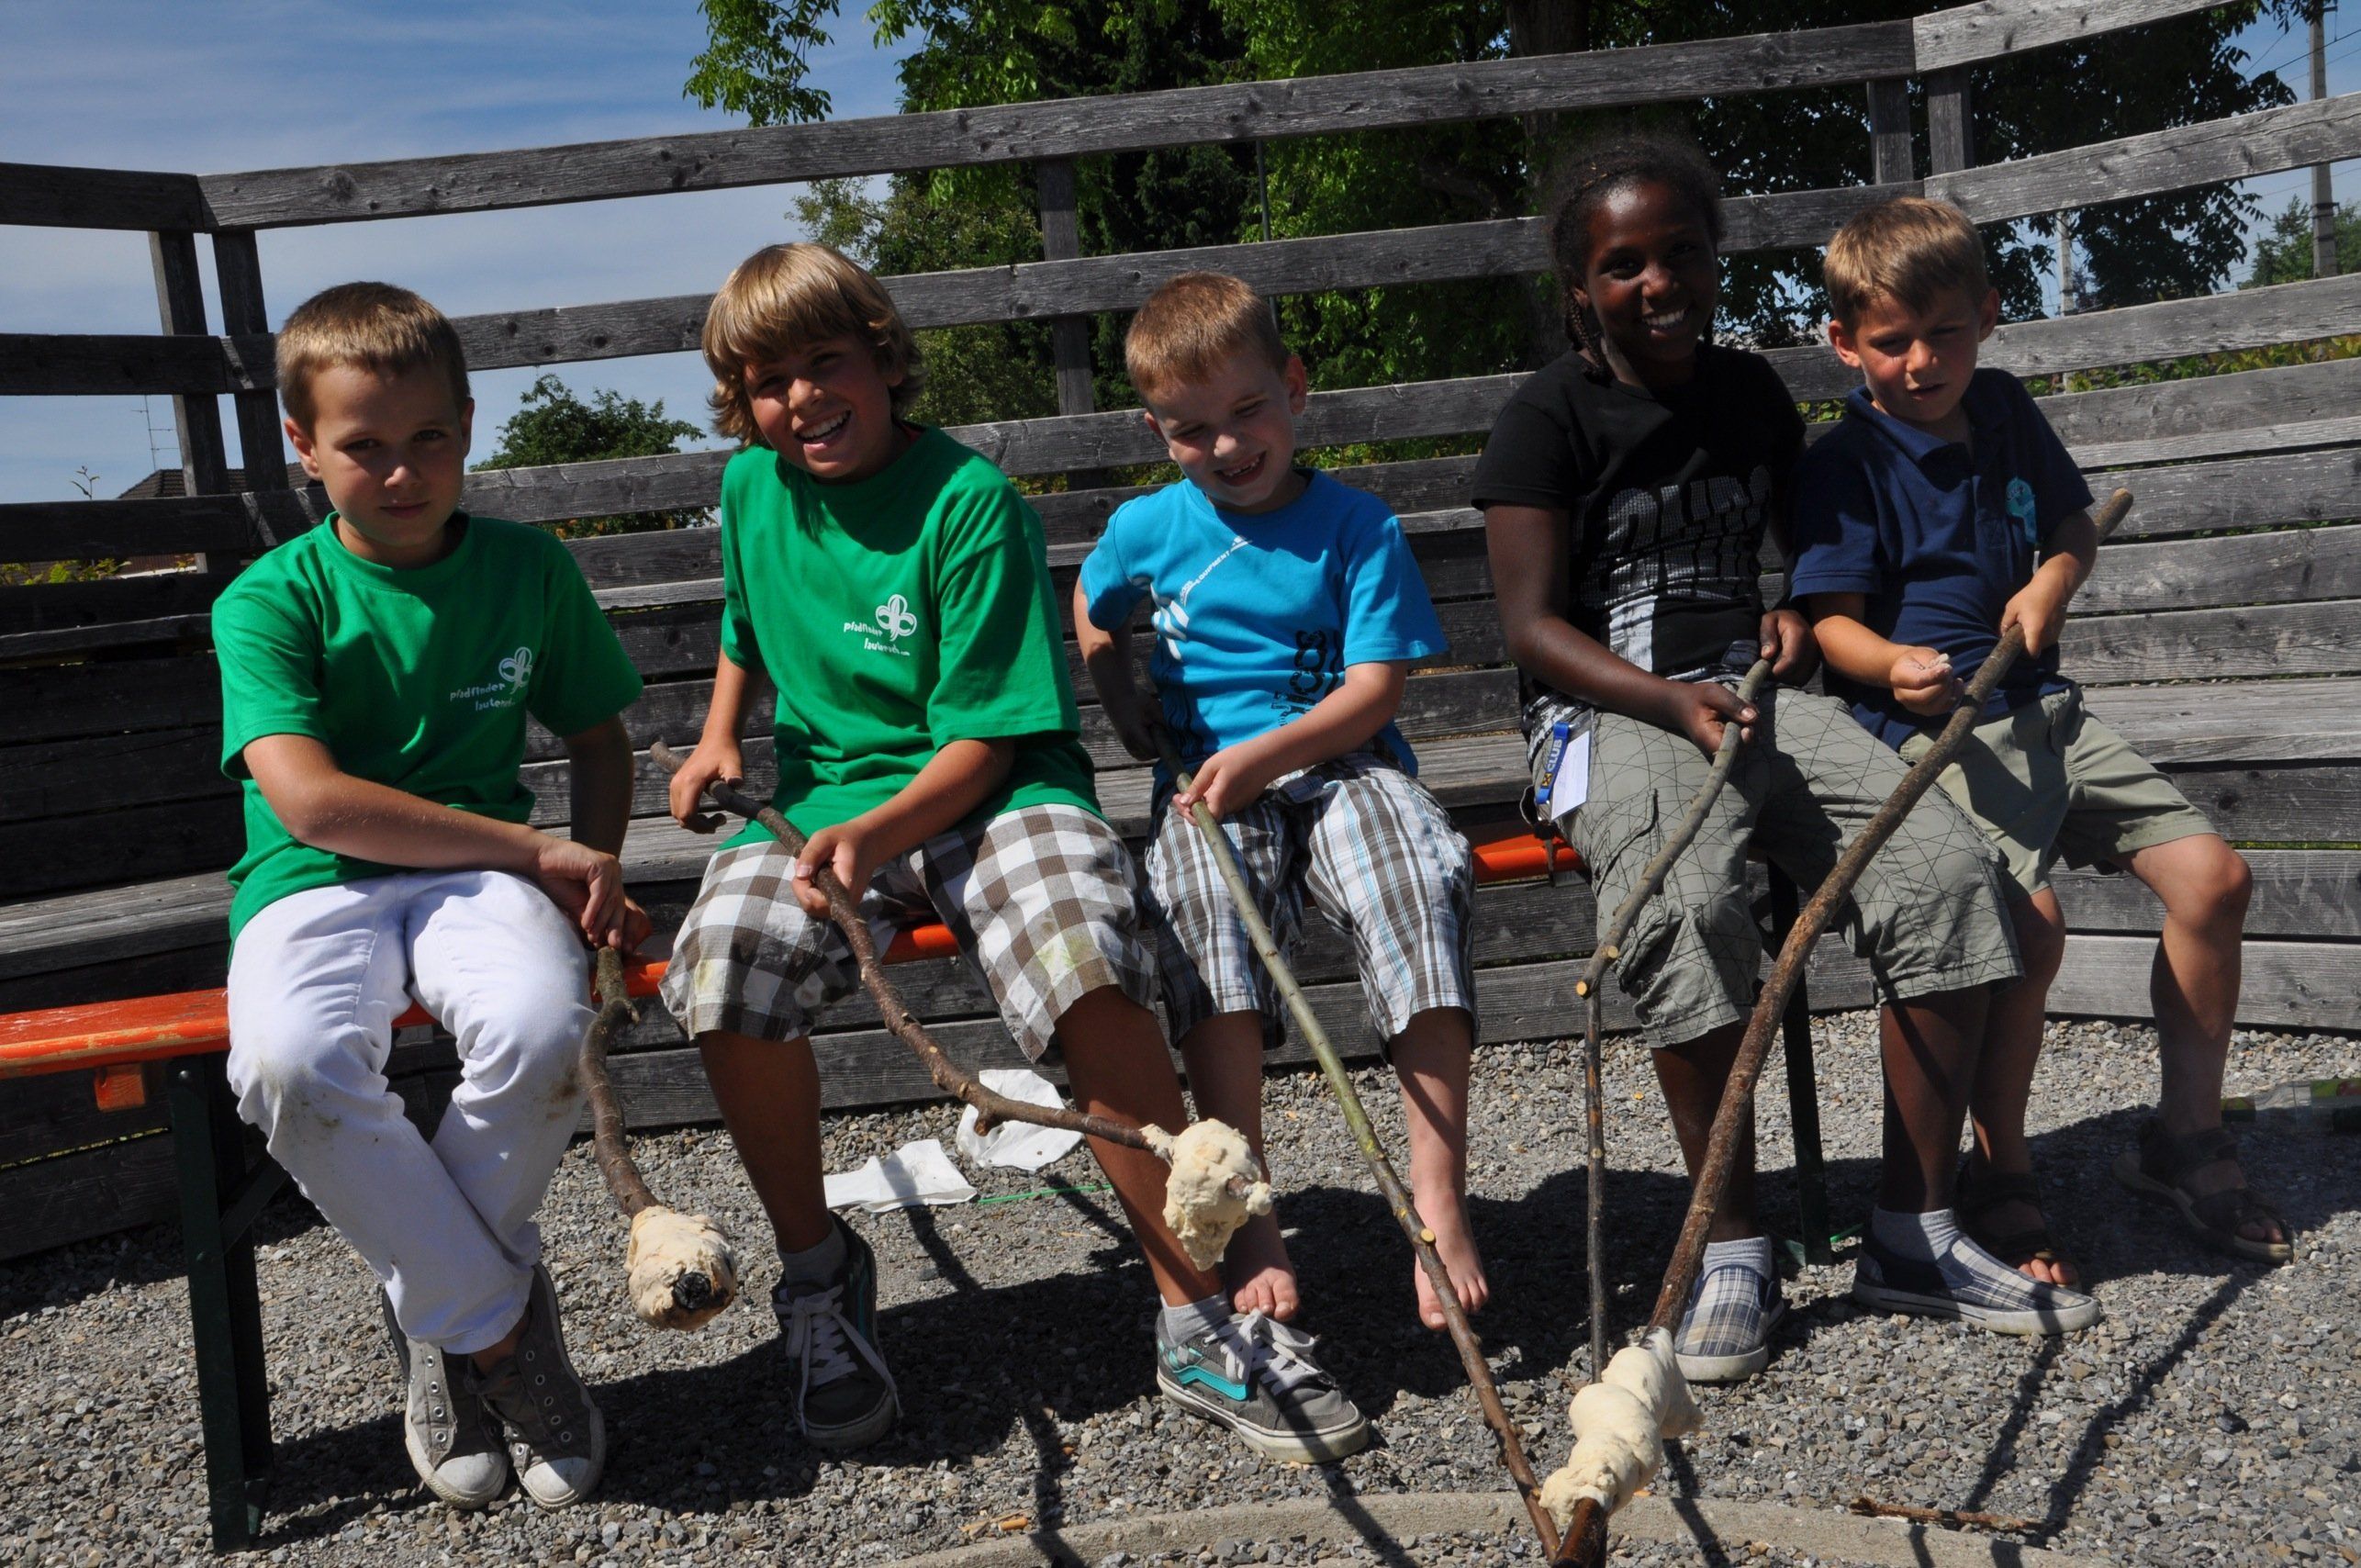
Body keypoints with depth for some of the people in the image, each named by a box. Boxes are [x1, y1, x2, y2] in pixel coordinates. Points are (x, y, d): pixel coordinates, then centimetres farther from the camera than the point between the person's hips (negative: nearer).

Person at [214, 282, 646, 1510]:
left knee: (540, 1028, -32)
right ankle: (496, 1318, -9)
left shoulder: (528, 568, 6)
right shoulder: (269, 601, -3)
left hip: (479, 876, 2)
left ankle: (434, 1306, -1)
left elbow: (597, 736, 18)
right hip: (315, 887, -1)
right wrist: (540, 850, -18)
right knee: (289, 1066, -34)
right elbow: (310, 798, -15)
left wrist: (592, 875, -2)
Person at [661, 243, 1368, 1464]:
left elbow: (984, 740, -12)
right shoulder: (752, 489, 10)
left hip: (994, 794, -4)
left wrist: (878, 833, -28)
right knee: (723, 969, -28)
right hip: (828, 803, 4)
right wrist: (718, 737, 14)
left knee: (1088, 965, -35)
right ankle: (817, 1273, -1)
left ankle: (1196, 1321, -19)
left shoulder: (967, 500, -9)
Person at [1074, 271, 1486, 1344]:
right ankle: (1248, 1223, -31)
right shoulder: (1147, 530, 11)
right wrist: (1124, 709, 18)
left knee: (1418, 882, -33)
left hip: (1342, 768, -1)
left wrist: (1264, 756, -18)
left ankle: (1441, 1203, -29)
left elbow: (1375, 690, -5)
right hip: (1207, 787, 1)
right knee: (1199, 907, -32)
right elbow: (1092, 612, 34)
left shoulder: (1356, 528, 2)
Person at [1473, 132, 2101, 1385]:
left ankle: (1913, 1238, -9)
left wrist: (1798, 615, 6)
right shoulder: (1548, 419, -2)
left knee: (1945, 862, -19)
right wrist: (1676, 702, -23)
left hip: (1753, 692, 5)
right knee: (1685, 906, -36)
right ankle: (1734, 1252, -20)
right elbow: (1534, 626, -9)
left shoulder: (1749, 390, 15)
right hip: (1608, 710, -5)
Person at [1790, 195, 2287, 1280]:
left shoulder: (2004, 412, 12)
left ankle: (2186, 1139, 16)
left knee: (2212, 874, -2)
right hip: (1931, 729, -7)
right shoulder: (1848, 465, -8)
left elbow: (2074, 526, 23)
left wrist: (2051, 582, 1)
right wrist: (1895, 665, -34)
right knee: (2030, 921, -27)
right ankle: (2000, 1180, -6)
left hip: (2041, 707, 7)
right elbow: (1833, 618, -13)